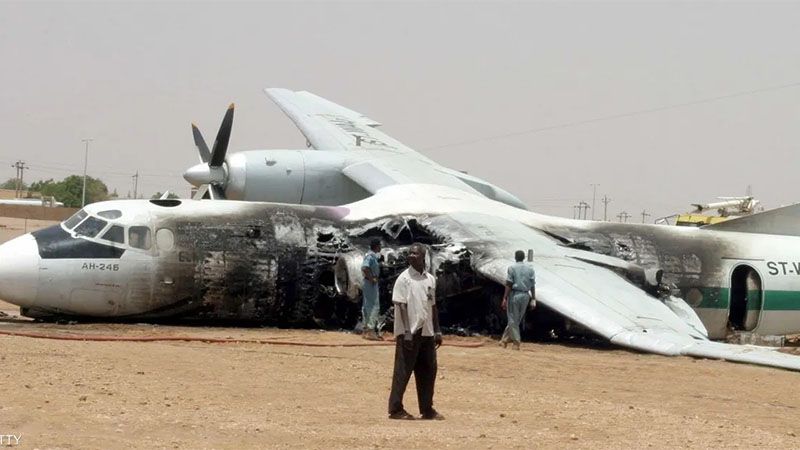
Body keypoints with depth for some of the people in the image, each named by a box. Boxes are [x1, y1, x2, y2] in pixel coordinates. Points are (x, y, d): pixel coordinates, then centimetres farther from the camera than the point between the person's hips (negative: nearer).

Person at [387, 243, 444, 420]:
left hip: (427, 332, 6)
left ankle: (427, 410, 16)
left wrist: (437, 330, 12)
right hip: (409, 332, -6)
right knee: (403, 371, -3)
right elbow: (401, 306, -12)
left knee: (428, 371, 8)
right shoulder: (404, 278, -7)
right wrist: (407, 331, -19)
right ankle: (395, 409, 3)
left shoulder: (430, 279, 12)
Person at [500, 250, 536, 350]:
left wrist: (504, 299, -9)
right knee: (517, 320, 14)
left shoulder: (512, 268, -5)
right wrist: (533, 299, 4)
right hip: (525, 296, 4)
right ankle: (505, 340, 21)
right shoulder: (530, 269, 7)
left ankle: (516, 343, -4)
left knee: (513, 320, 2)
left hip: (514, 294, -4)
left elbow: (508, 285, -10)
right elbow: (533, 285, 2)